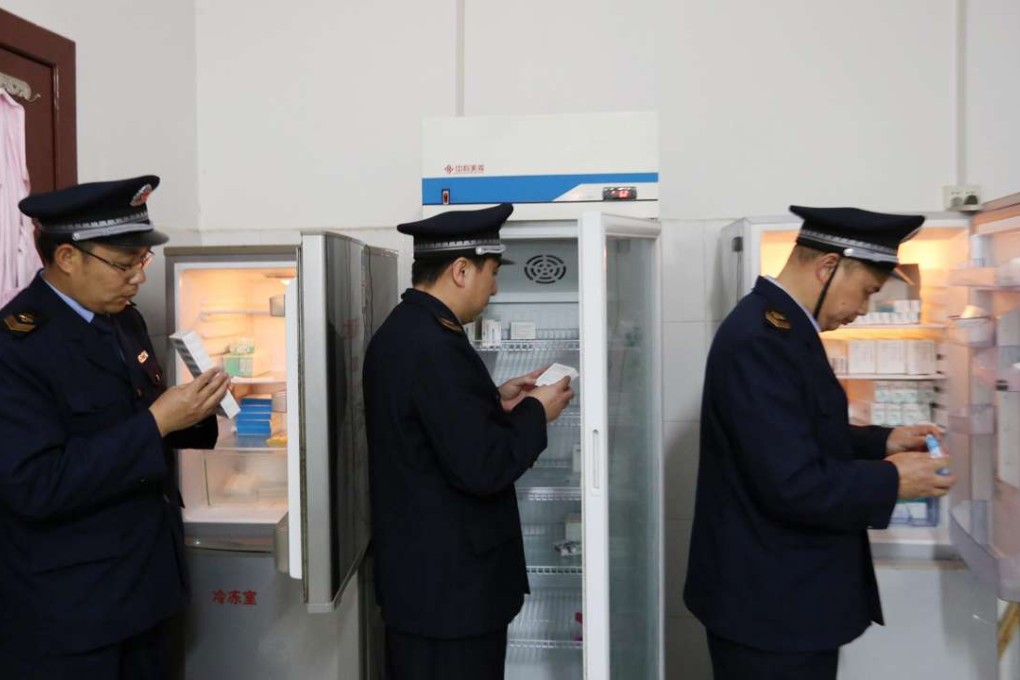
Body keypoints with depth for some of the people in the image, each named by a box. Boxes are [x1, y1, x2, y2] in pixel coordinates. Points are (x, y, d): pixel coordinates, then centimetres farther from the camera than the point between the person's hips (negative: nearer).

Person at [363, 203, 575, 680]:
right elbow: (481, 467, -26)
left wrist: (494, 400, 8)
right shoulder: (433, 346, -25)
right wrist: (534, 412, -11)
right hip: (448, 582, -10)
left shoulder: (401, 331, 6)